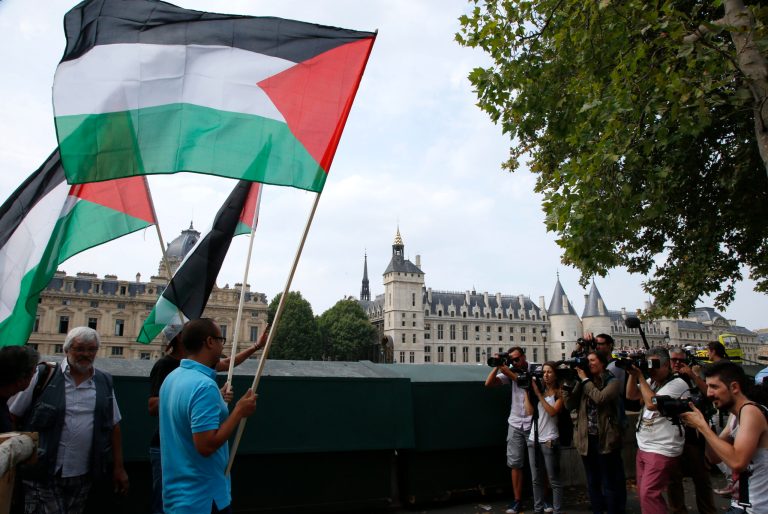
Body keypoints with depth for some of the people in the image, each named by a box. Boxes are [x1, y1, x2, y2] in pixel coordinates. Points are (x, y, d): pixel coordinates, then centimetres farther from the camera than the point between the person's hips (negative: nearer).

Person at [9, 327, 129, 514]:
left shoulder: (105, 383, 5)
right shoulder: (44, 376, -6)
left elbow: (113, 426, 9)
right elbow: (12, 417, -2)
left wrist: (119, 467, 8)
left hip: (82, 477, 3)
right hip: (42, 475, -3)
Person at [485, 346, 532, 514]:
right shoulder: (510, 371, 4)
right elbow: (488, 384, -3)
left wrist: (508, 372, -22)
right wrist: (497, 366, -11)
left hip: (533, 424, -3)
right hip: (515, 425, 3)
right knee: (515, 463, 4)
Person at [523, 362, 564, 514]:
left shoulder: (560, 393, -1)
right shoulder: (539, 389, 11)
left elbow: (552, 412, -16)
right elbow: (530, 411, 2)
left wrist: (538, 394, -13)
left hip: (549, 441, -5)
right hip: (533, 439, 5)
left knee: (554, 480, 1)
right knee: (536, 479, 11)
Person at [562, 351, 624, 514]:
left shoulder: (612, 382, -5)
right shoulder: (582, 383, 8)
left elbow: (600, 398, -23)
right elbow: (569, 405, 1)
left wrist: (585, 379, -14)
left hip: (605, 439, -5)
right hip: (587, 439, 5)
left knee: (609, 483, 3)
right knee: (592, 483, 16)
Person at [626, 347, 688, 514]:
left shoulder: (677, 384, -14)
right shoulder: (651, 381, 10)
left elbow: (652, 403, -24)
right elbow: (630, 395, 7)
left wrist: (640, 376, -18)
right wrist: (633, 373, -6)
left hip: (661, 450, -8)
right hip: (643, 447, 8)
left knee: (648, 494, -12)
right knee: (643, 493, 14)